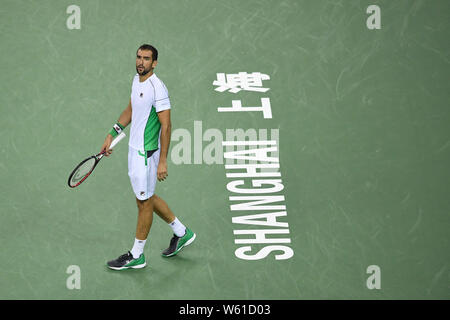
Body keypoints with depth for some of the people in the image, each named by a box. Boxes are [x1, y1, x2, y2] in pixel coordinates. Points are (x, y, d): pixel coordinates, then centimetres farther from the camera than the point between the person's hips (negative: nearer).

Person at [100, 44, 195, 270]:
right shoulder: (137, 80, 7)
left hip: (147, 153, -9)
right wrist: (112, 135, 19)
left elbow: (166, 126, -20)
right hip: (134, 149, 9)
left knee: (144, 202, 3)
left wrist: (163, 161, -21)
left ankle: (136, 256, 16)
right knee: (146, 197, 19)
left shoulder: (157, 88, -20)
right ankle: (181, 233, 36)